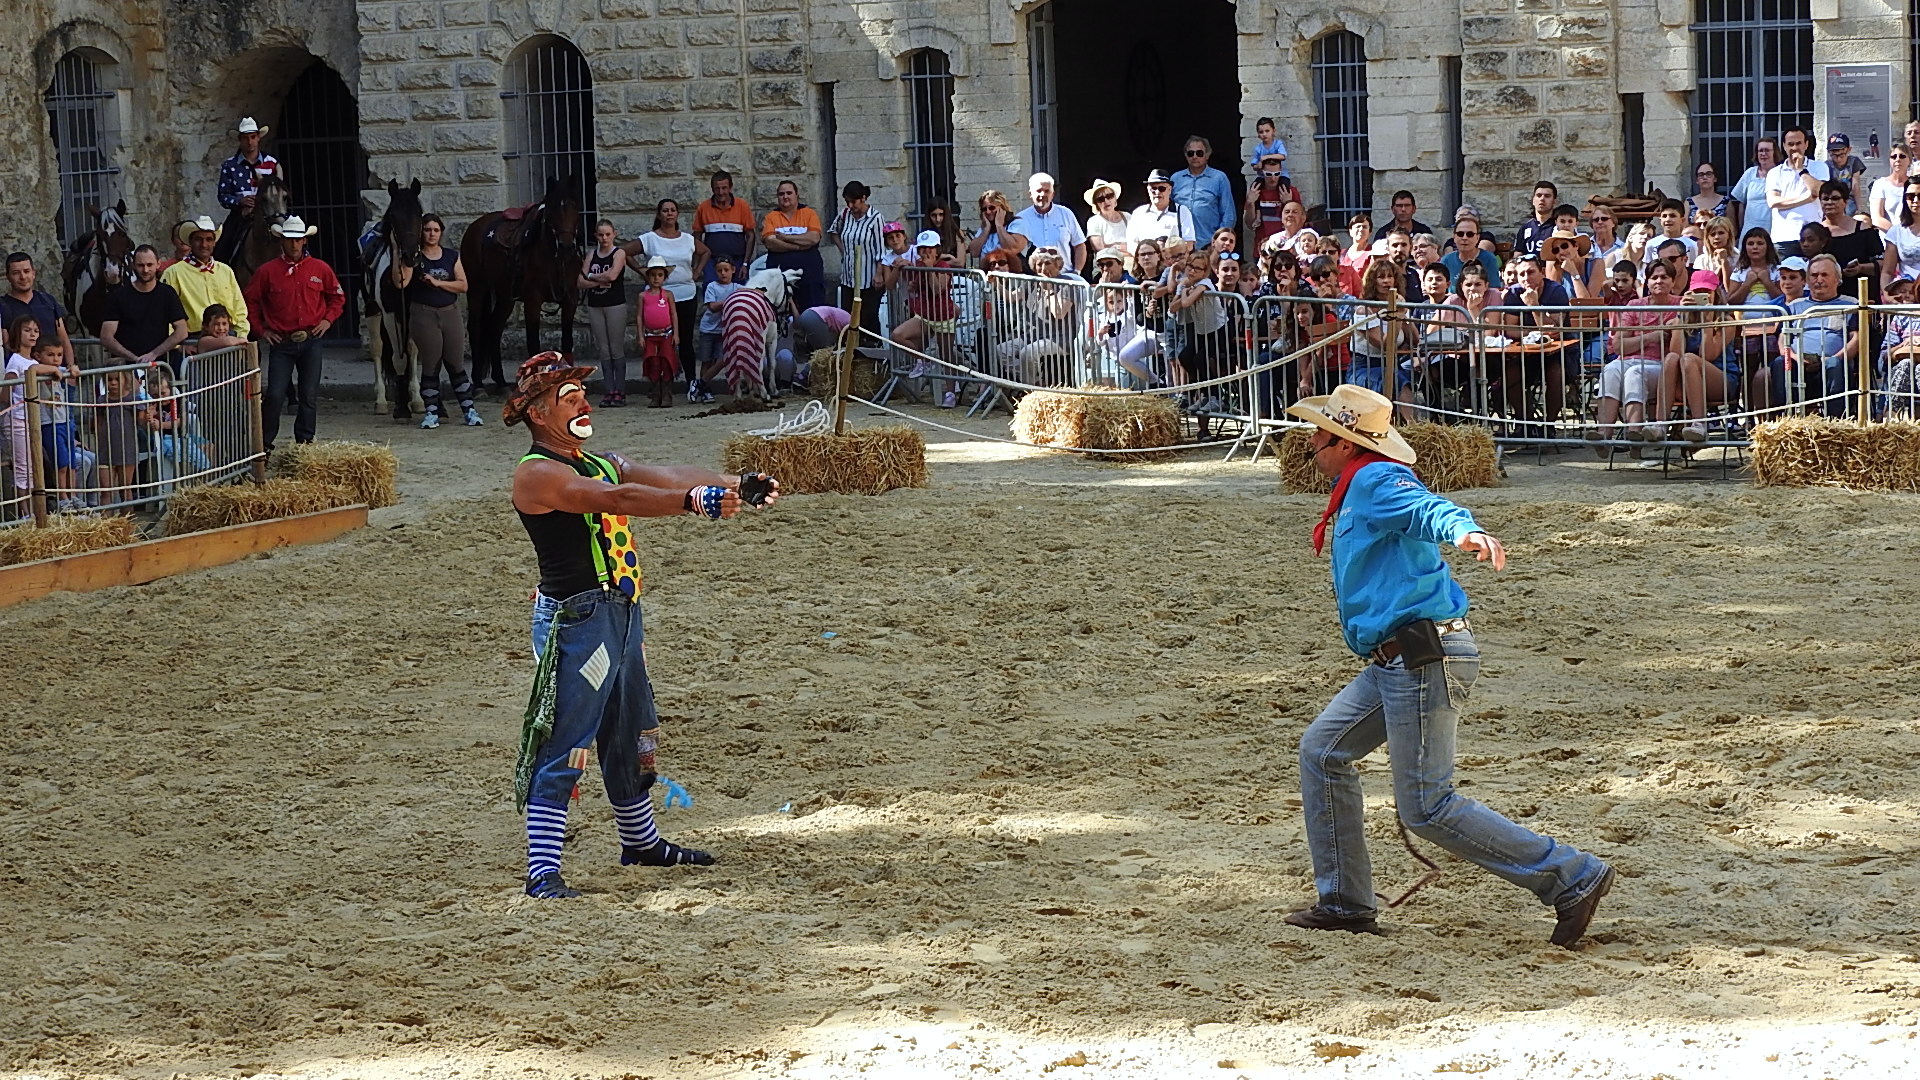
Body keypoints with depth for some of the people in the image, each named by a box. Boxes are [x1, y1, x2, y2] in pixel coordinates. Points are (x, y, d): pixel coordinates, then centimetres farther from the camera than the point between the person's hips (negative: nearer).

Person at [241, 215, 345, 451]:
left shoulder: (319, 269, 5)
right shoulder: (267, 272, 0)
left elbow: (338, 296, 17)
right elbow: (250, 301, 8)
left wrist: (328, 319, 4)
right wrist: (261, 329, 2)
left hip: (311, 341, 2)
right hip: (281, 342, -2)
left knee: (309, 395, 4)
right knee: (274, 395, -7)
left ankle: (305, 442, 14)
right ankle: (264, 444, 2)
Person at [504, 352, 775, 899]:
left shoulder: (600, 464, 16)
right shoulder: (538, 473, -13)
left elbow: (668, 475, 6)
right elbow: (616, 499, -29)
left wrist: (737, 483, -8)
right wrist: (693, 501, -39)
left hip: (621, 615, 9)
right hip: (576, 618, -9)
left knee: (630, 740, 21)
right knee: (561, 750, -9)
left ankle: (641, 843, 37)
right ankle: (542, 871, -9)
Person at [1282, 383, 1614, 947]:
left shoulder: (1377, 482, -12)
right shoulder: (1353, 492, 20)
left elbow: (1427, 507, -34)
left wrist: (1465, 531, -53)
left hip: (1424, 658, -11)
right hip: (1394, 661, 11)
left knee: (1426, 808, -8)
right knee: (1322, 751, 16)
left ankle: (1573, 878, -4)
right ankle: (1345, 902, 20)